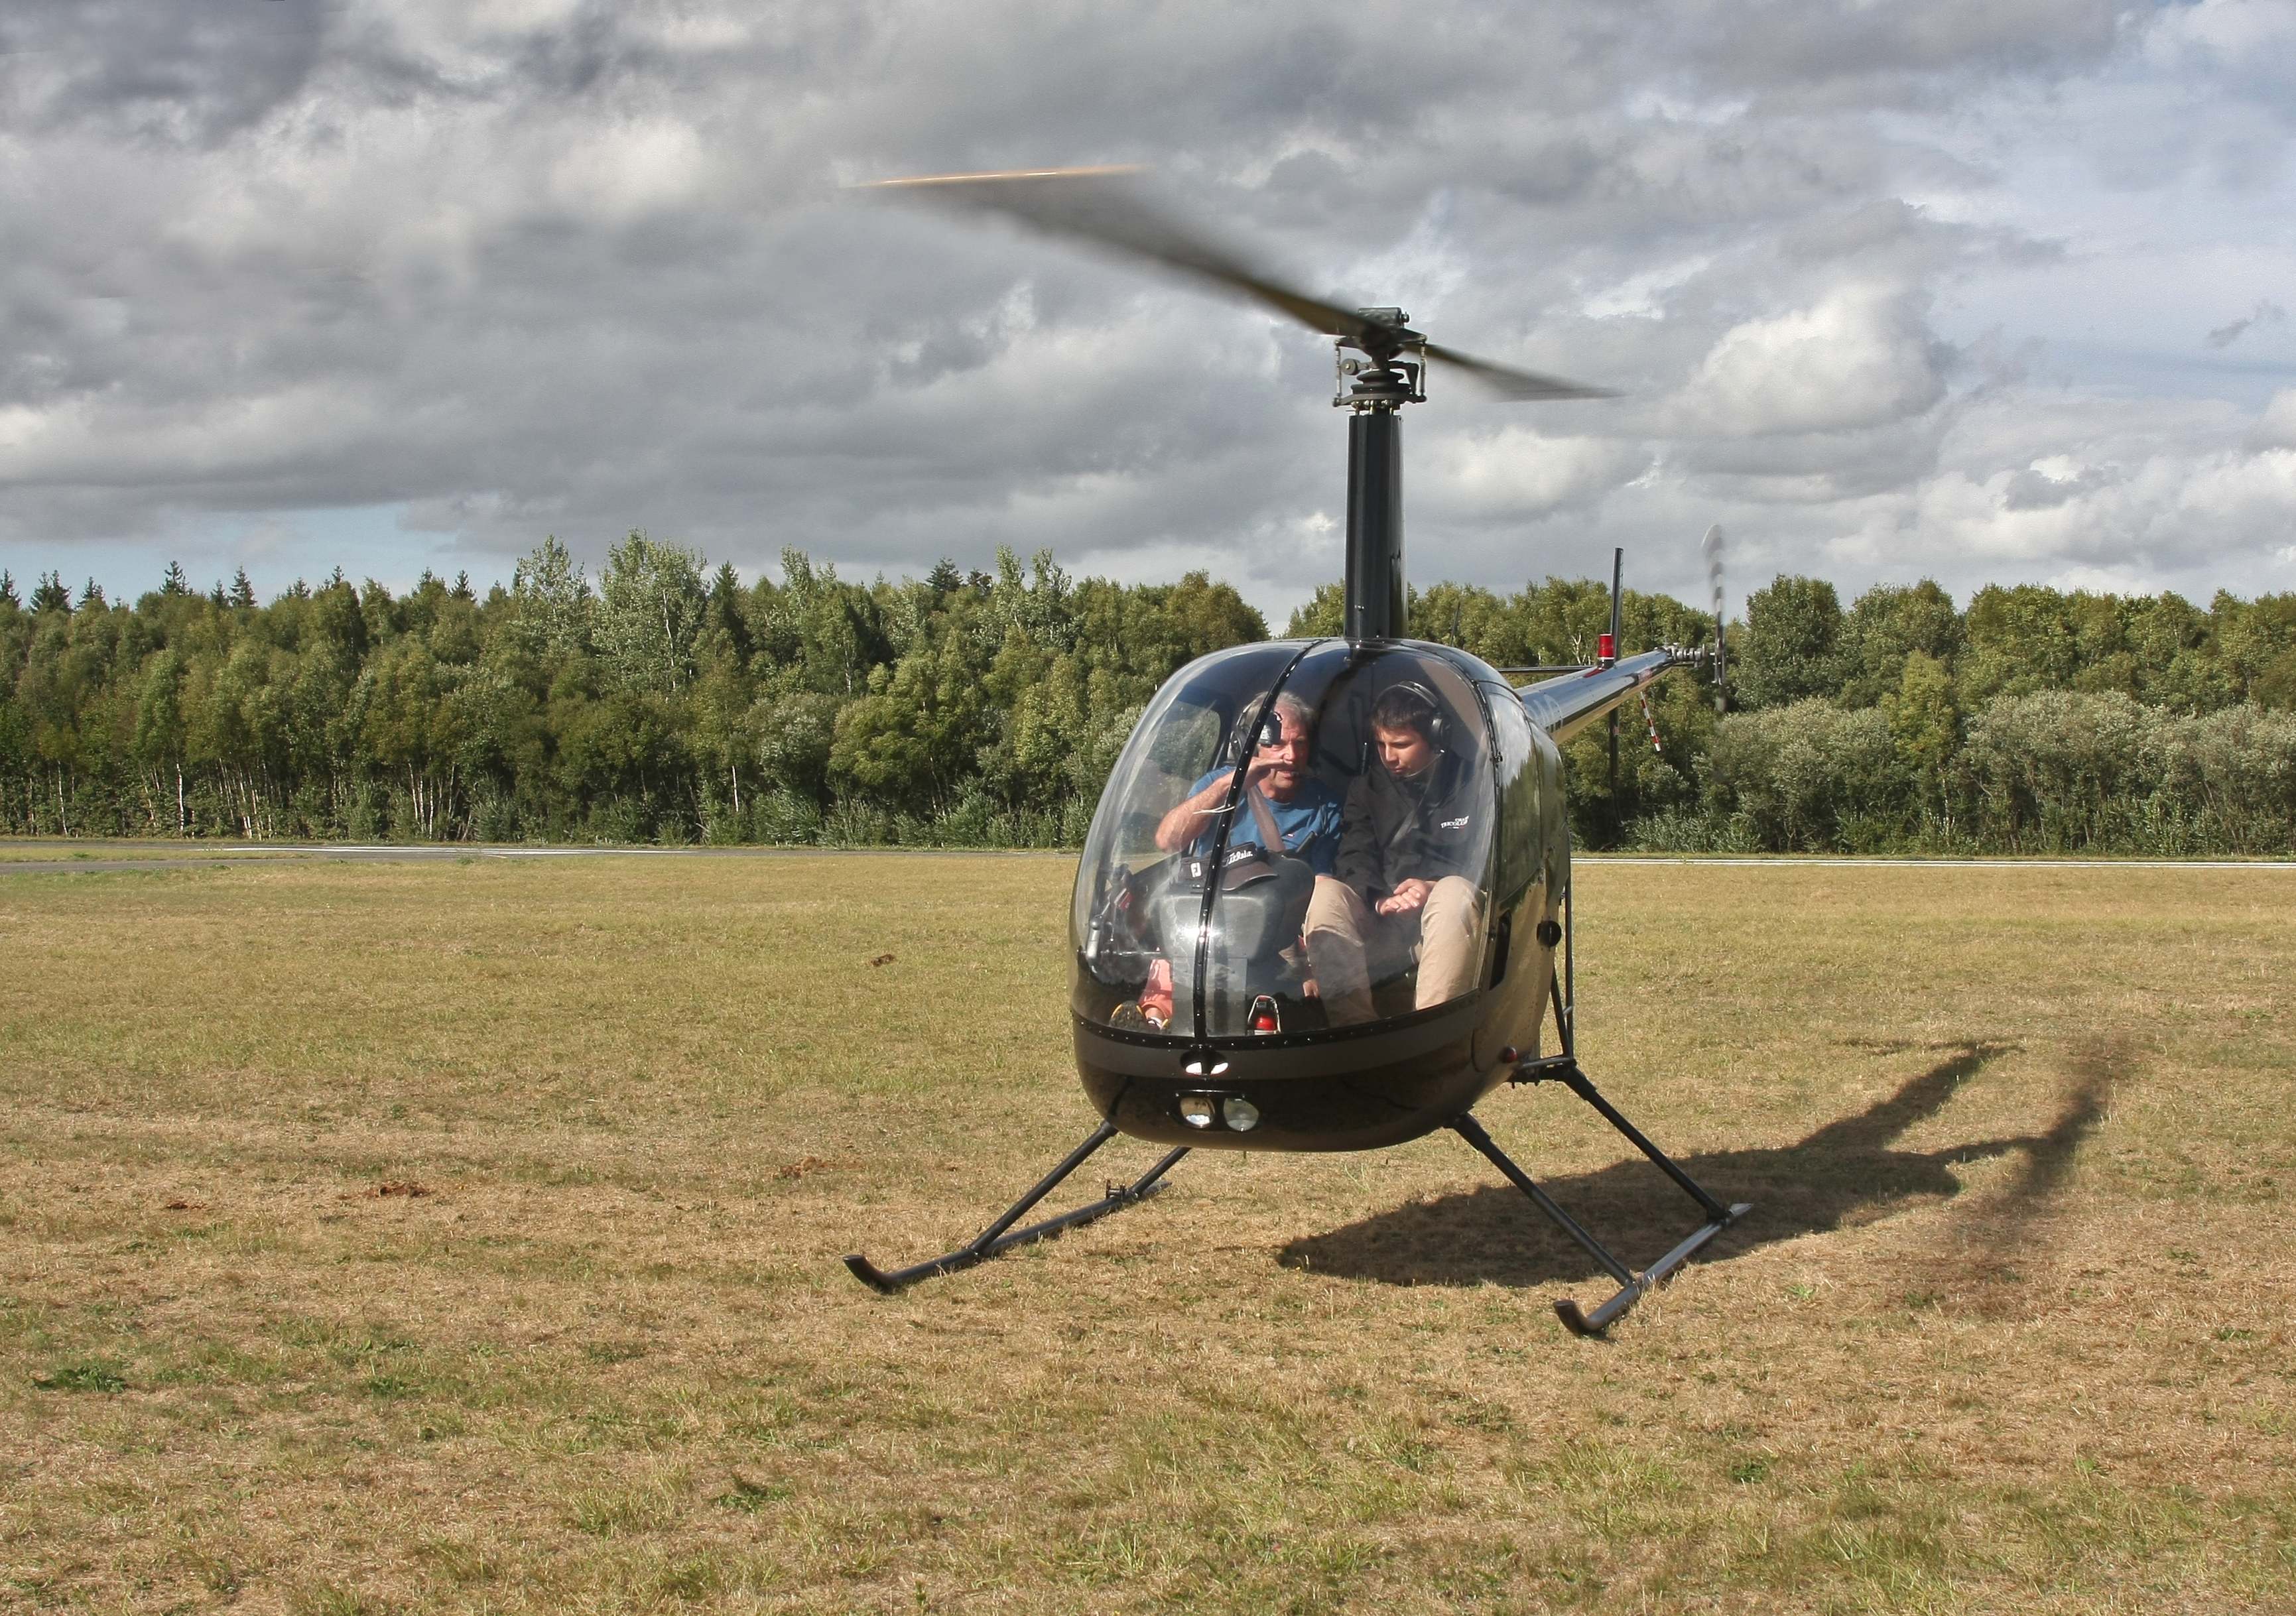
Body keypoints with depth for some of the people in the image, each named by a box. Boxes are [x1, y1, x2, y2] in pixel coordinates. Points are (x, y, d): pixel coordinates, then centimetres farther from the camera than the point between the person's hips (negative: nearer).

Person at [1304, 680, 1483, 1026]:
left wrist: (1435, 889, -19)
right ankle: (1354, 1028, -38)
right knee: (1326, 892, -25)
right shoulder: (1367, 787, 16)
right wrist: (1380, 899, -17)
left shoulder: (1473, 786, 6)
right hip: (1382, 927, 3)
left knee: (1456, 892, -36)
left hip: (1445, 923, -2)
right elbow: (1354, 859, 5)